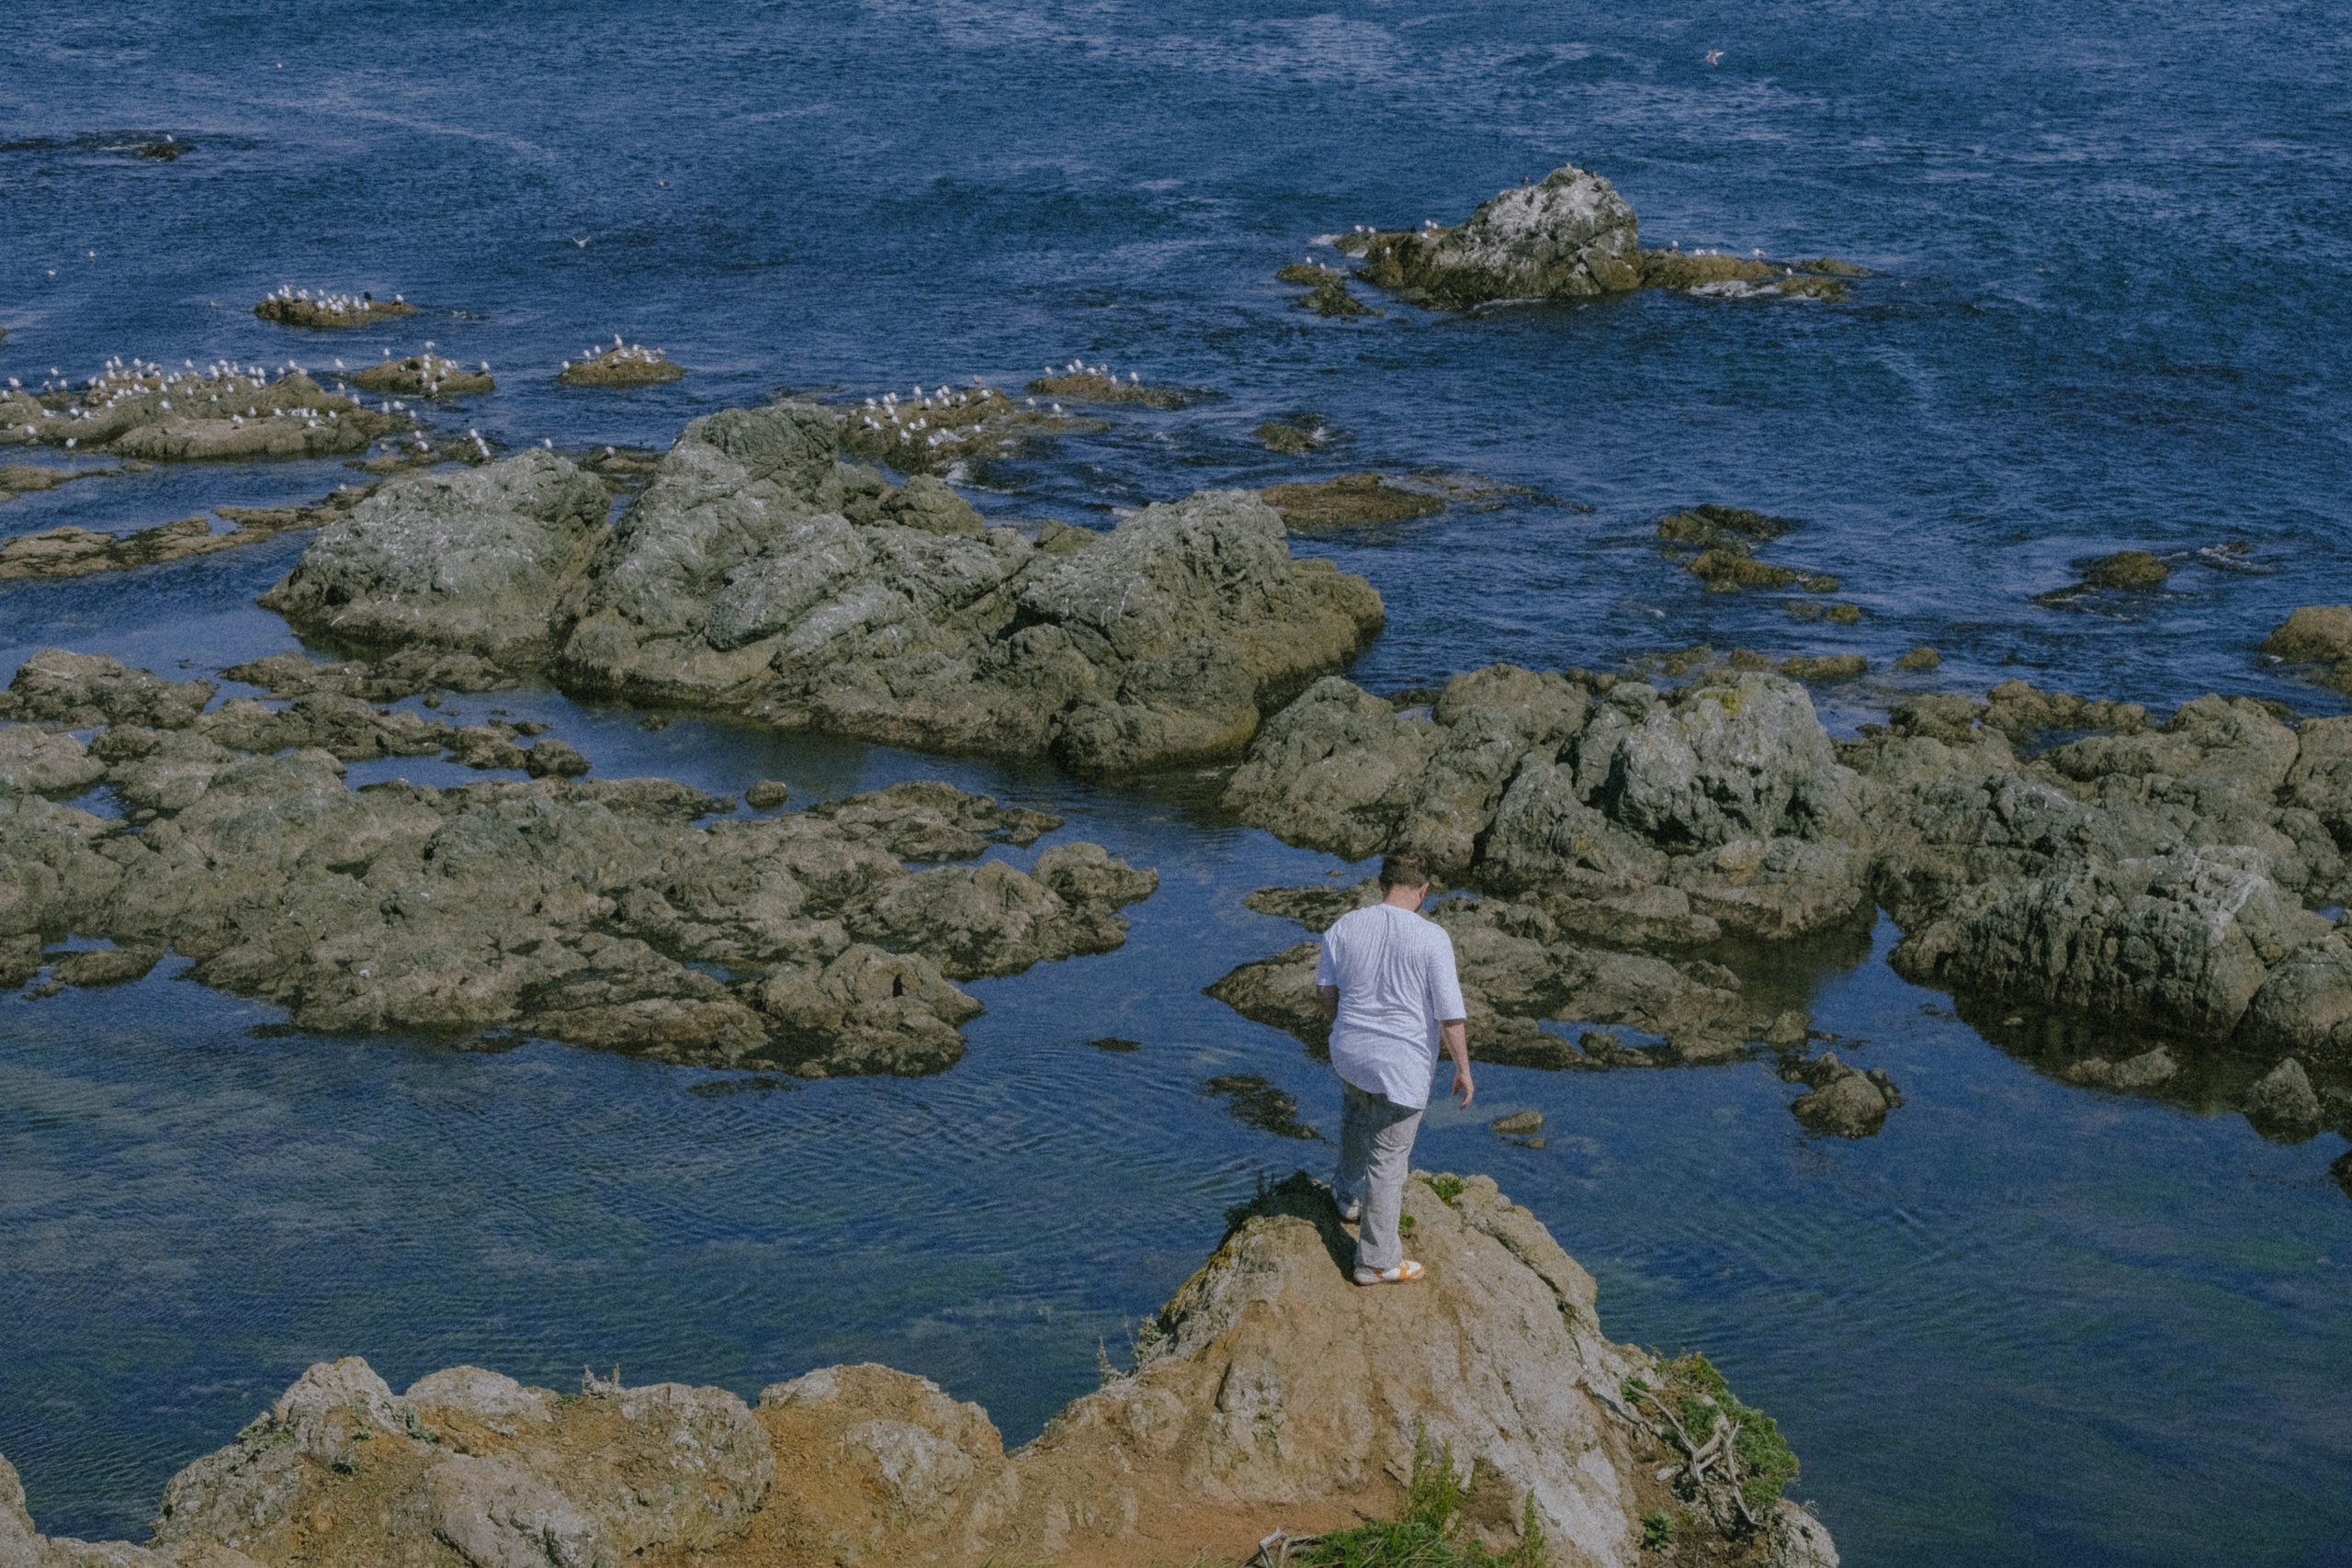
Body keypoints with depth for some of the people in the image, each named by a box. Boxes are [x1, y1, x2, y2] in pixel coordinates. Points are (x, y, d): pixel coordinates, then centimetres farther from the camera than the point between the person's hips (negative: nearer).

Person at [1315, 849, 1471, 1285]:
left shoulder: (1344, 927, -6)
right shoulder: (1432, 938, -18)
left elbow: (1325, 990, 6)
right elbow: (1450, 1013, -15)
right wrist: (1463, 1068, -2)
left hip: (1349, 1052, 4)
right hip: (1403, 1065, -4)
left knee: (1356, 1114, 35)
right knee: (1387, 1157, 6)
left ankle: (1349, 1193, 55)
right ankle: (1377, 1260, 15)